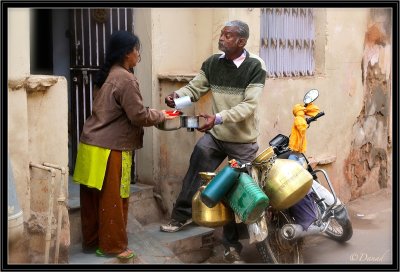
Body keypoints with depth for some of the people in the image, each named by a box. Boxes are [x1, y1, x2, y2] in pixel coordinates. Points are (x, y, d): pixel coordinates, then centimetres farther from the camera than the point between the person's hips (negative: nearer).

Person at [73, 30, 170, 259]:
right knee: (112, 200, 3)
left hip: (92, 145, 9)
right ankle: (112, 246, 13)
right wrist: (160, 115, 2)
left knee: (93, 198, 15)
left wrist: (150, 113, 15)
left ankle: (91, 241, 25)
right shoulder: (126, 79, -16)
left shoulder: (108, 75, 14)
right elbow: (138, 115, -15)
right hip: (109, 150, -9)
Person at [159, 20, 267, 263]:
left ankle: (232, 244, 20)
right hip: (215, 135, 4)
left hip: (243, 141, -3)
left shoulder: (255, 66, -17)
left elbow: (249, 106, -24)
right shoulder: (212, 63, -2)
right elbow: (194, 88, 2)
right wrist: (177, 95, -21)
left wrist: (218, 118, -37)